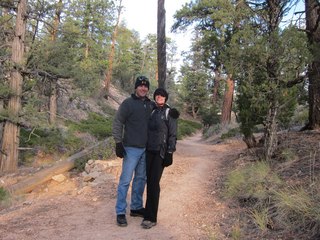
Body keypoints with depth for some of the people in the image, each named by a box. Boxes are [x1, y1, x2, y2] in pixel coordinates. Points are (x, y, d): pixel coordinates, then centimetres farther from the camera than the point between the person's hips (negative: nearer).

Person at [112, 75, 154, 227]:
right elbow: (117, 123, -8)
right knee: (125, 180, -4)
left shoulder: (150, 105, 9)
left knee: (141, 179, 14)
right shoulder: (128, 103, -7)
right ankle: (120, 213, 5)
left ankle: (136, 207, 27)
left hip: (146, 149, 6)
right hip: (131, 148, -6)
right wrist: (118, 143, -14)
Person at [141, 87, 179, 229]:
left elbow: (172, 135, -7)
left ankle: (151, 217, -4)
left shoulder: (170, 113, -4)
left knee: (154, 183, -9)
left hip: (161, 152, -5)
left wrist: (170, 153, -13)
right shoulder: (151, 111, 12)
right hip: (149, 151, 5)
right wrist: (143, 149, 14)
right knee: (149, 181, 7)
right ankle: (150, 210, 21)